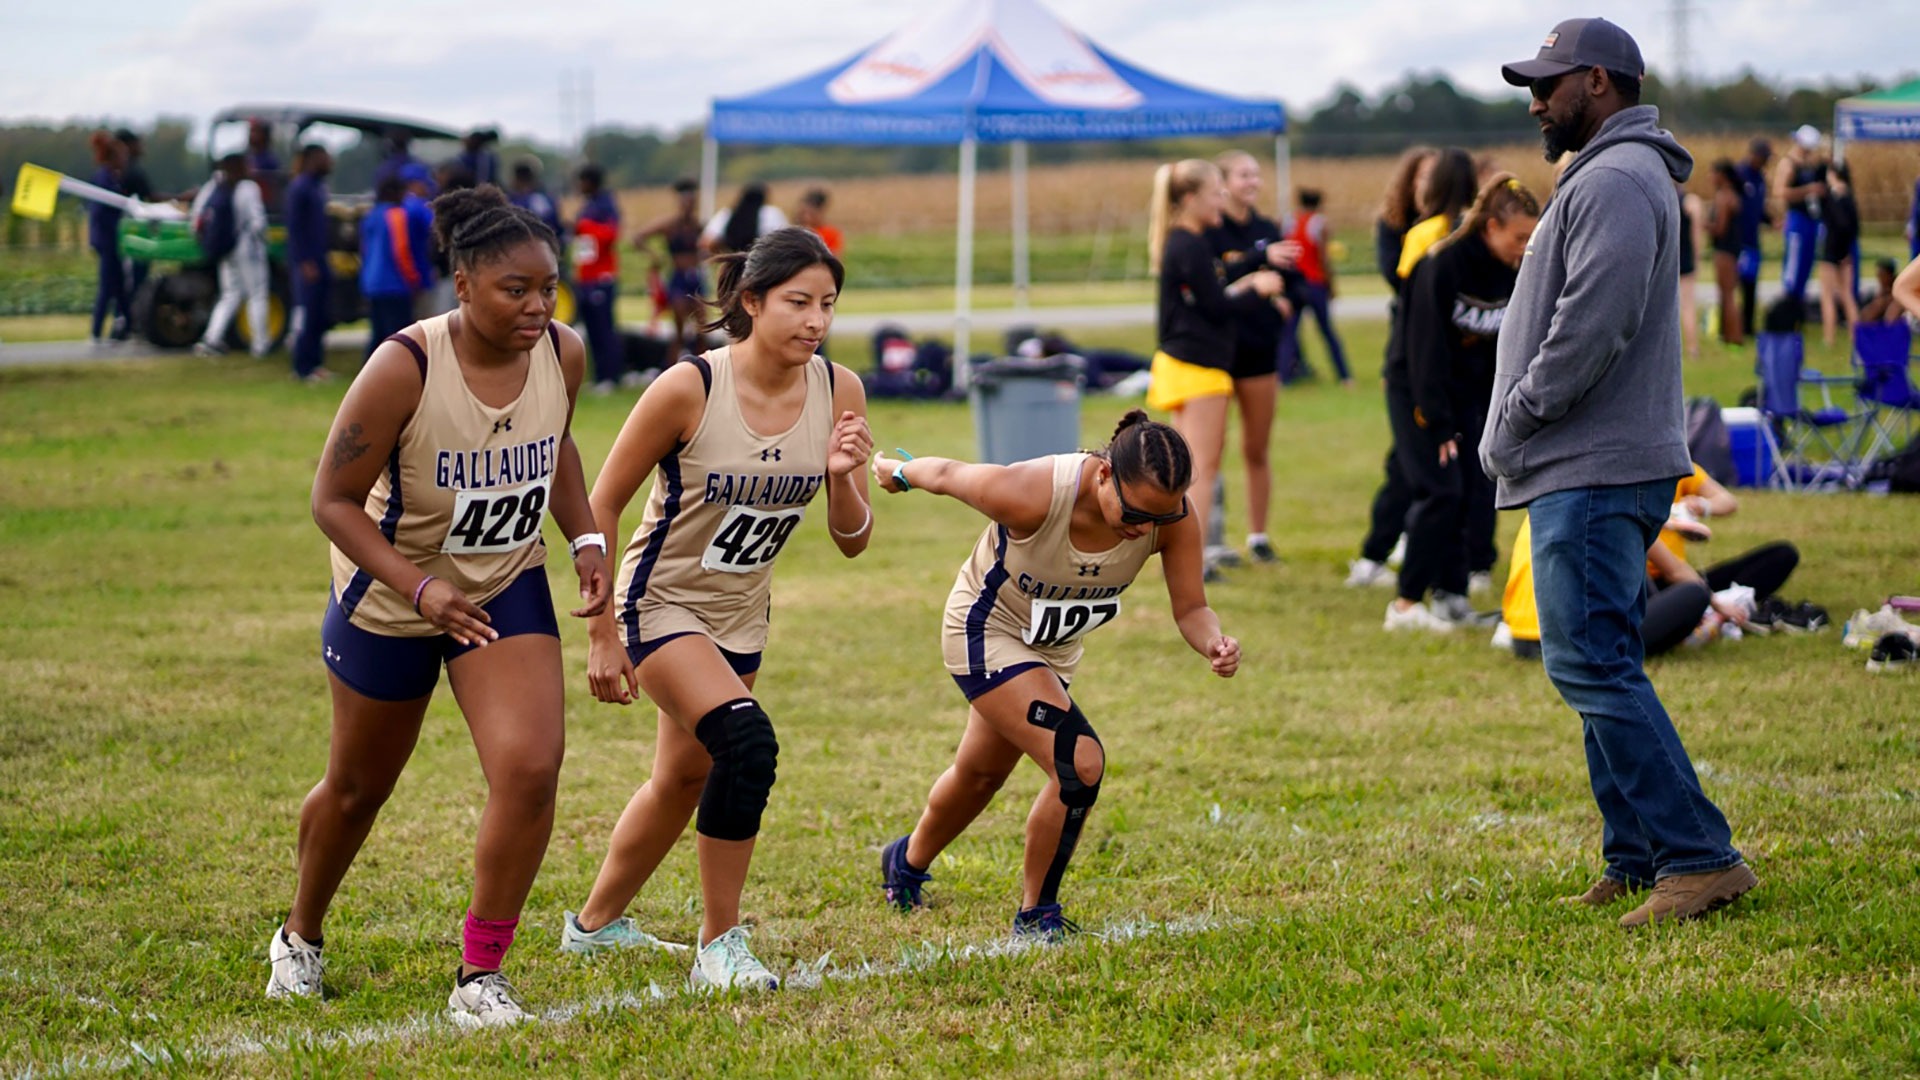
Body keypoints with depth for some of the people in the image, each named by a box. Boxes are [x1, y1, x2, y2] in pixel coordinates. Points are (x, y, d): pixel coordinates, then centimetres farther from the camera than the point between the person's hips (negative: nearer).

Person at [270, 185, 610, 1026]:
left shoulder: (563, 355, -12)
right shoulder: (405, 367, -27)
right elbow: (333, 499, -21)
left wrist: (586, 537, -3)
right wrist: (420, 587, -33)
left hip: (507, 587, 3)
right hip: (389, 595, -3)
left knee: (530, 768, -18)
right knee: (358, 786, 15)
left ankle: (481, 978, -4)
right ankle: (300, 938, 44)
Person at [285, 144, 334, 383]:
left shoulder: (318, 186, 14)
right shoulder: (300, 187, -13)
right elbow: (295, 227, -16)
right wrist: (305, 263, -19)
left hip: (319, 262, 9)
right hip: (306, 262, -9)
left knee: (320, 317, 10)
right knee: (306, 314, -6)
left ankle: (315, 364, 17)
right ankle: (303, 369, -3)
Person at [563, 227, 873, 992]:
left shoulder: (838, 392, -10)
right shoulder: (688, 389, -23)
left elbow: (853, 541, -4)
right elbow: (602, 505, -13)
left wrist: (843, 477, -25)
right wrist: (602, 635, -13)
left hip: (741, 614, 6)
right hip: (663, 604, -6)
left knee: (684, 779, 19)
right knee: (746, 742, -26)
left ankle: (595, 923, 42)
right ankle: (720, 945, -14)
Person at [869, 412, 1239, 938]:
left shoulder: (1174, 515, -27)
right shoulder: (1031, 494, -39)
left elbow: (1190, 608, -18)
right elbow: (946, 474, -20)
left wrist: (1213, 643, -41)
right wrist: (896, 472, 0)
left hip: (1053, 648, 6)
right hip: (986, 632, -6)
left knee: (984, 774, 26)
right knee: (1081, 763, -21)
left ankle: (909, 861, 55)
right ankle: (1036, 915, -1)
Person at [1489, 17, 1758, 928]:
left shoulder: (1616, 182, -13)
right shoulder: (1607, 178, 22)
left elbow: (1592, 326, -23)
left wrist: (1514, 421, -14)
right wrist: (1515, 434, 14)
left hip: (1594, 473, -11)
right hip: (1594, 468, 11)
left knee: (1591, 663, -14)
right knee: (1599, 665, 13)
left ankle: (1698, 856, -17)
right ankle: (1636, 861, 16)